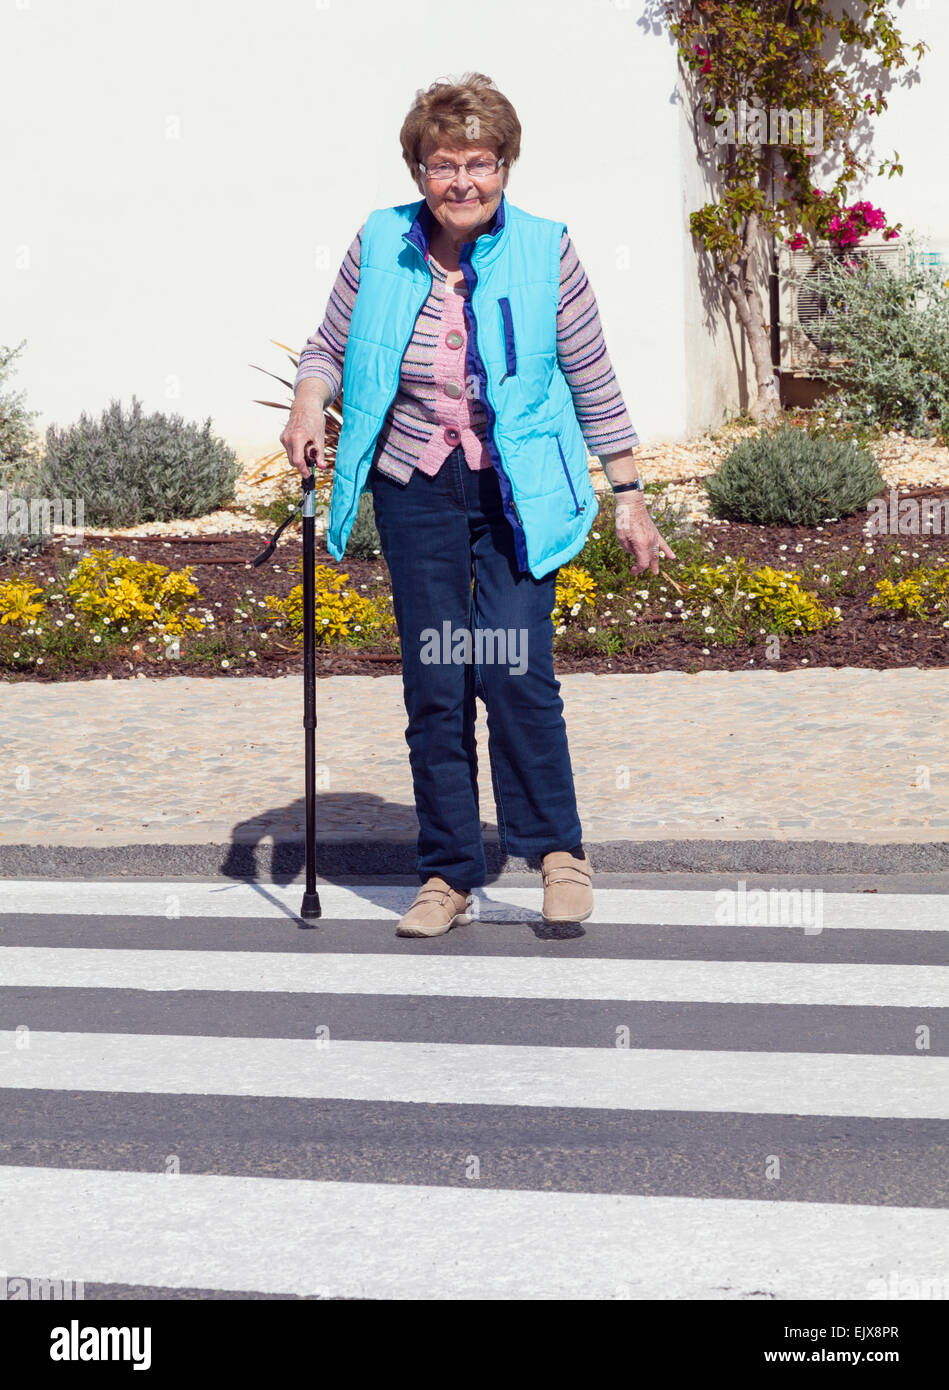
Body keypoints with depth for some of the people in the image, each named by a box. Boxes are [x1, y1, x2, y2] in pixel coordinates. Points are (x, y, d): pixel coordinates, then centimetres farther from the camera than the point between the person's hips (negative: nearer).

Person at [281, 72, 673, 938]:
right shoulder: (378, 247, 0)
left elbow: (593, 382, 1)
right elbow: (329, 346, 12)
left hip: (516, 492, -2)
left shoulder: (544, 252, -5)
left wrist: (630, 496, 2)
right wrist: (308, 404, -9)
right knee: (433, 687, 4)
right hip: (416, 492, 2)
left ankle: (560, 851, 3)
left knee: (514, 668, -14)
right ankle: (448, 876, 14)